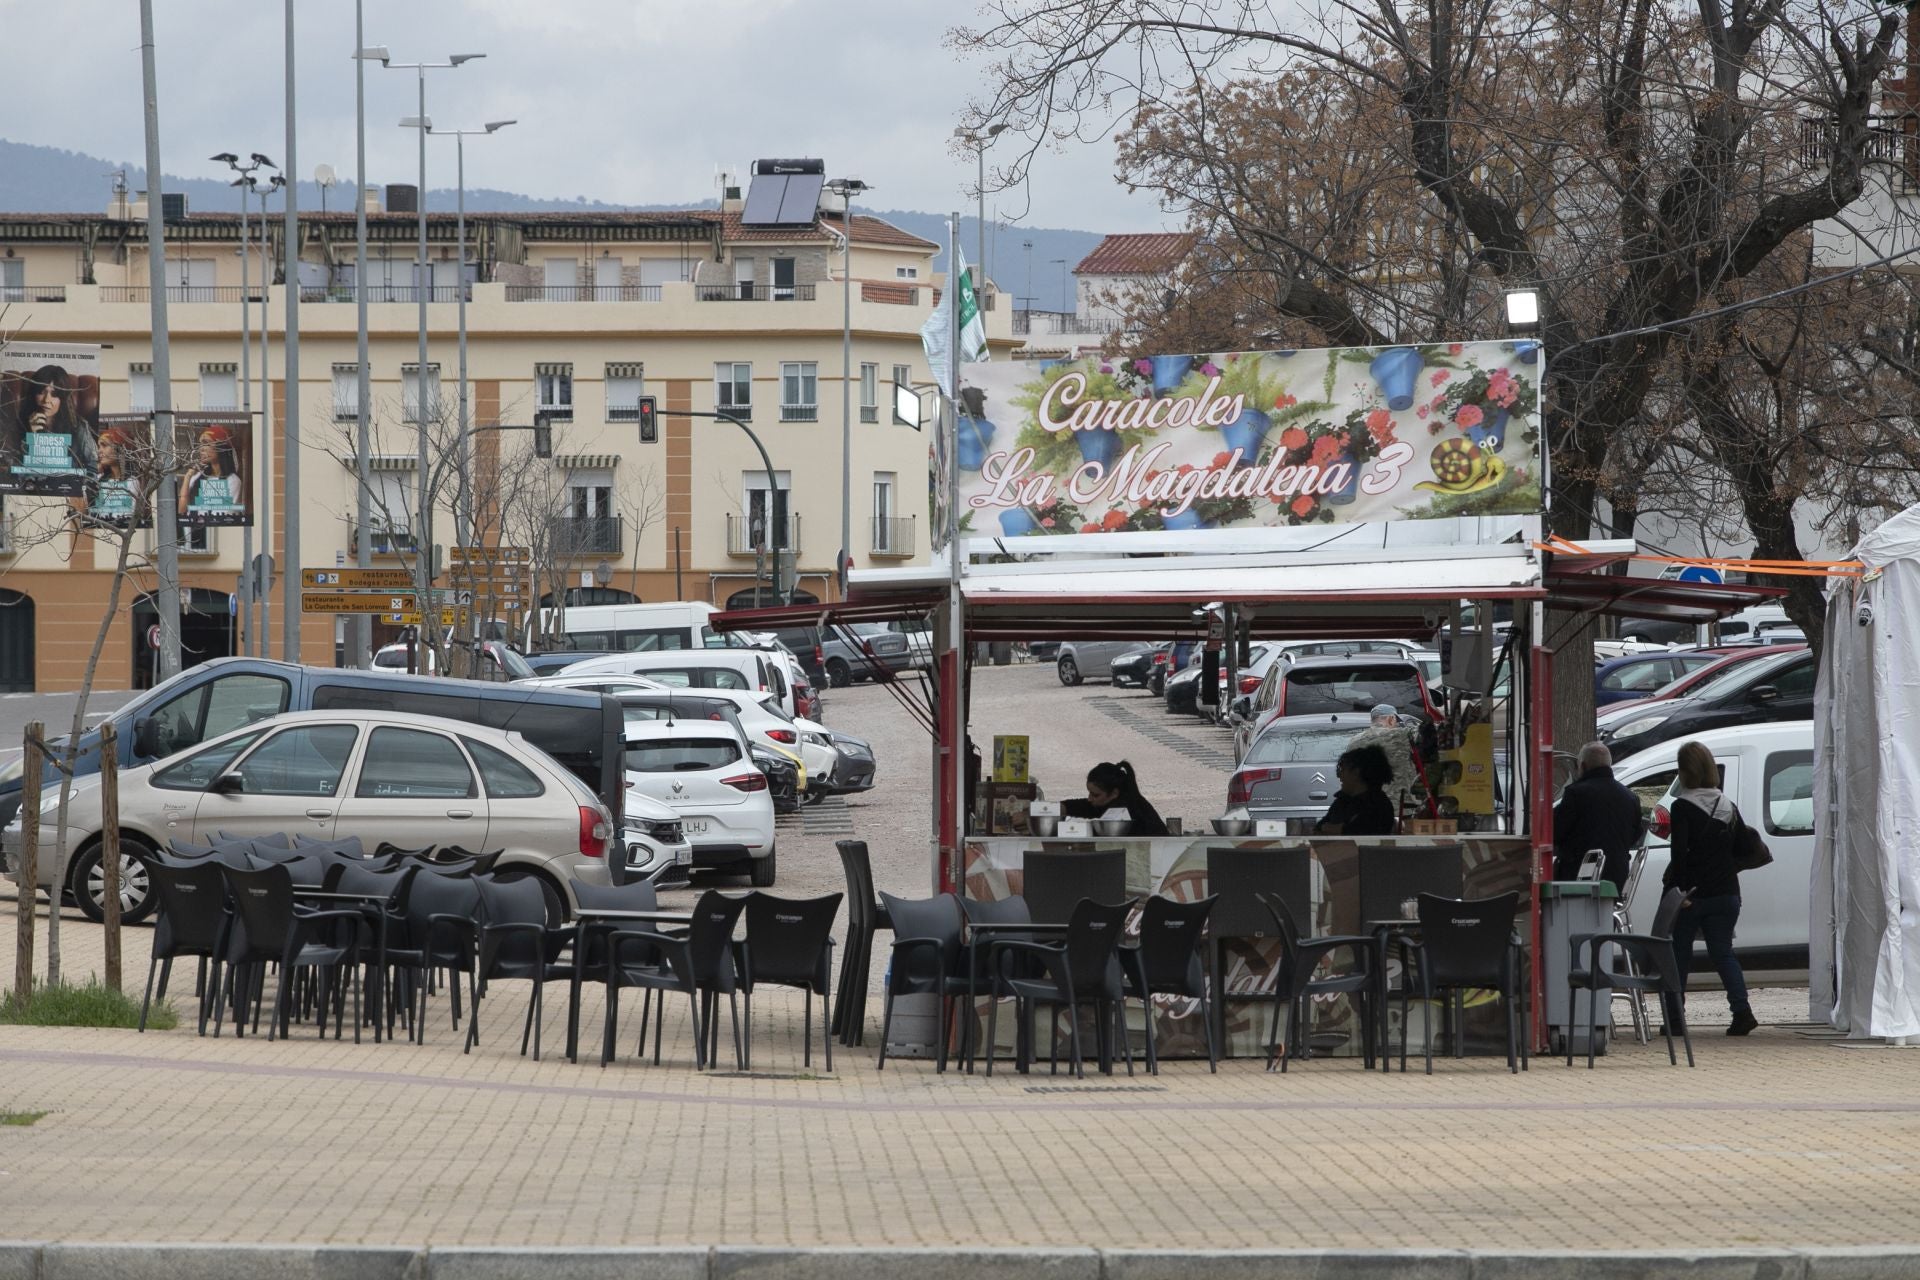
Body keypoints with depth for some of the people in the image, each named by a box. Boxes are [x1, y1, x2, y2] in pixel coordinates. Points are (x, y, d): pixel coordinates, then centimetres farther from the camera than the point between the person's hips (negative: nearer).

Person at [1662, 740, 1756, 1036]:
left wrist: (1673, 888, -16)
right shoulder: (1728, 807, 7)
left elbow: (1679, 853, -19)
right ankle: (1741, 1009, -11)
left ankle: (1674, 1017, 10)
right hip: (1725, 894, 5)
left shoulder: (1683, 808, -11)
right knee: (1722, 953, 7)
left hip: (1690, 893, -5)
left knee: (1678, 954, 8)